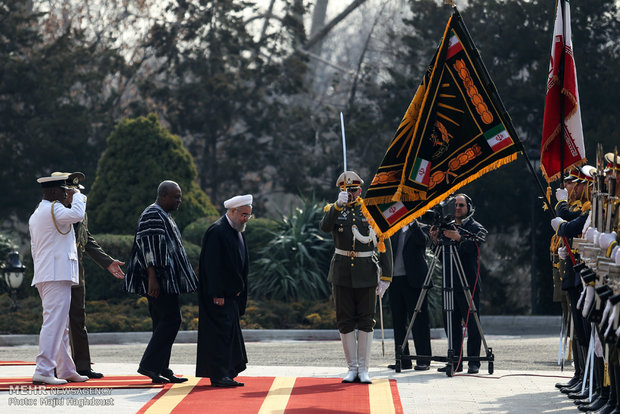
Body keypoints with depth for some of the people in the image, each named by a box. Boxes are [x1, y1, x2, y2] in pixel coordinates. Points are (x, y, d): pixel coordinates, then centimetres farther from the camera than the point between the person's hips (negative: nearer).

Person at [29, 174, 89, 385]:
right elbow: (76, 215, -27)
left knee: (61, 326, 15)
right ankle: (43, 370, -18)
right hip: (57, 275, -11)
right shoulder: (53, 209, -9)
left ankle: (66, 370, 20)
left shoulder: (36, 215, 23)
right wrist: (77, 196, -8)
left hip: (43, 275, 11)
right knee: (54, 322, -13)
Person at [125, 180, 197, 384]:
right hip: (158, 280, -11)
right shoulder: (152, 215, -13)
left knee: (164, 322, 9)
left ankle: (161, 370, 10)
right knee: (171, 319, -13)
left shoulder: (162, 215, 21)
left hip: (165, 280, 11)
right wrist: (152, 279, -25)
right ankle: (148, 365, -14)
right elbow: (148, 247, -20)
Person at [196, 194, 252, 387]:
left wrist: (240, 290, 16)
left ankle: (227, 373, 15)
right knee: (220, 333, -9)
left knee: (230, 333, 10)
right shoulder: (216, 231, -15)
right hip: (218, 295, -9)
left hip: (232, 293, 9)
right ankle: (219, 376, -8)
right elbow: (212, 265, -20)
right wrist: (217, 294, -22)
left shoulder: (238, 232, 15)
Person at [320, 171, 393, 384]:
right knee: (345, 323, 4)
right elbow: (325, 227, -18)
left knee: (366, 322, 0)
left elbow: (385, 245, 2)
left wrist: (386, 276, -4)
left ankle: (363, 369, 5)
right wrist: (338, 205, -29)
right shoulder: (334, 210, 5)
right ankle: (352, 368, 11)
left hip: (366, 274, -1)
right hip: (342, 274, 1)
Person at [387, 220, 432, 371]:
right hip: (395, 280, 6)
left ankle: (423, 360, -3)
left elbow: (422, 240, -19)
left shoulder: (418, 228, 1)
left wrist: (412, 221, -23)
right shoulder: (394, 230, 17)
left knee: (419, 320, -5)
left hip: (413, 280, -6)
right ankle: (403, 360, 13)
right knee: (399, 321, 7)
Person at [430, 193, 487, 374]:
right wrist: (435, 240, -7)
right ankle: (455, 361, 9)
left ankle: (474, 362, -4)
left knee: (472, 322, -6)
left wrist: (459, 239, -34)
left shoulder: (475, 227, 4)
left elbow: (474, 246, -17)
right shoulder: (447, 226, 18)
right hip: (450, 283, 5)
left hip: (468, 283, -5)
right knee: (451, 322, 4)